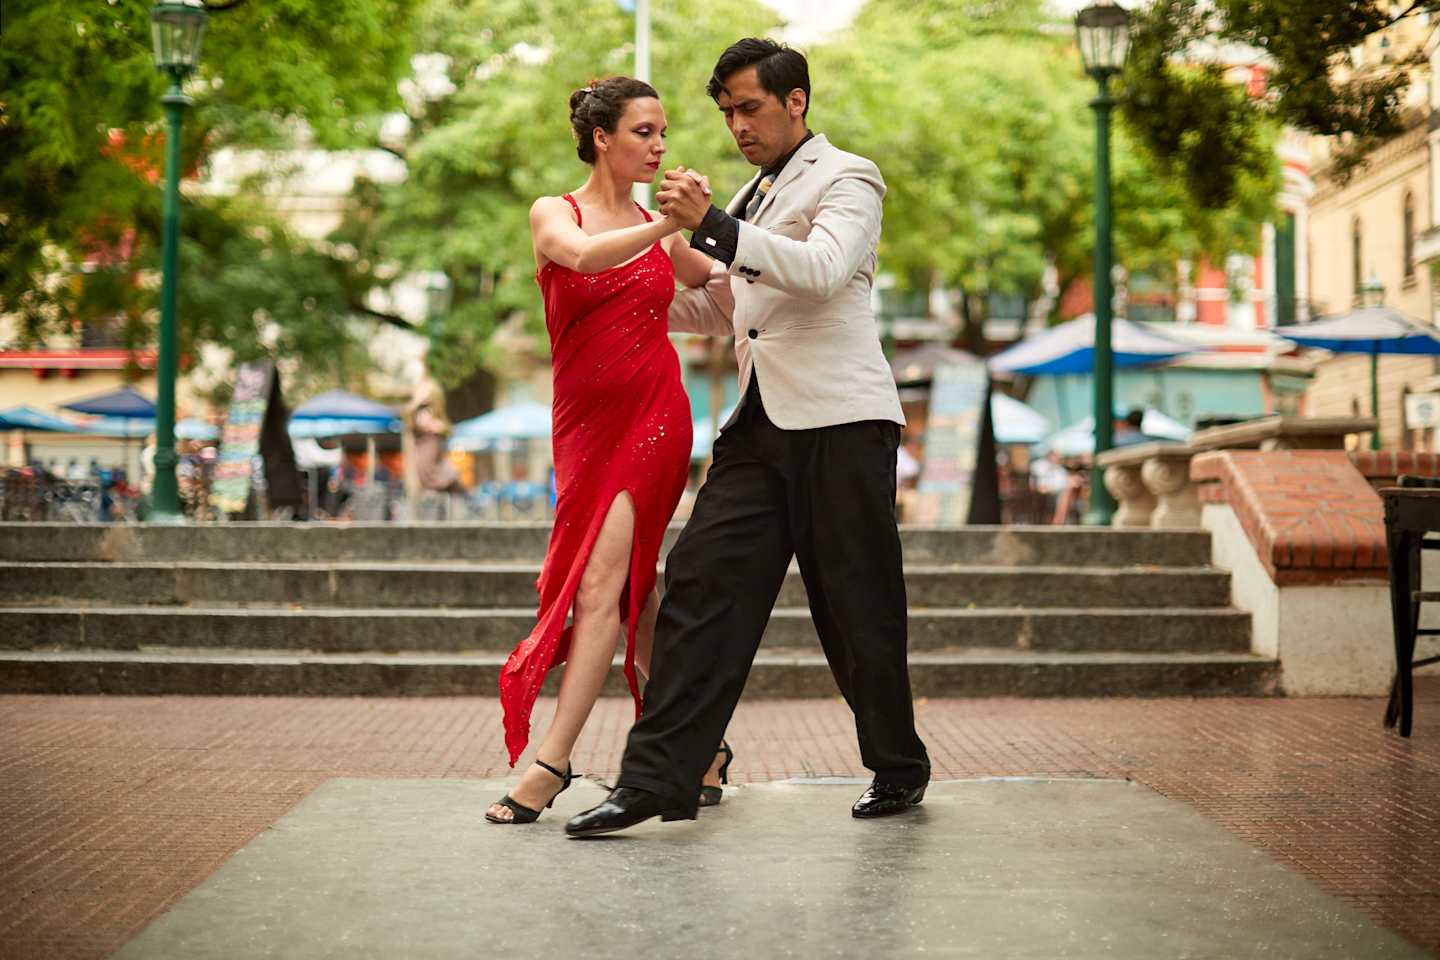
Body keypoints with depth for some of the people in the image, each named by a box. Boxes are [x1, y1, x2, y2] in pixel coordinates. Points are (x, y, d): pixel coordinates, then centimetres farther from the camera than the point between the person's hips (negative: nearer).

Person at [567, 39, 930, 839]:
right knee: (701, 585, -5)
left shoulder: (847, 178, 1)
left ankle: (898, 770, 18)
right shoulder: (751, 200, 24)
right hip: (761, 423, 7)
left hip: (838, 420, -7)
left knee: (857, 606, 0)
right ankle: (655, 779, -6)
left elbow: (821, 269, -19)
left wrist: (711, 227, -25)